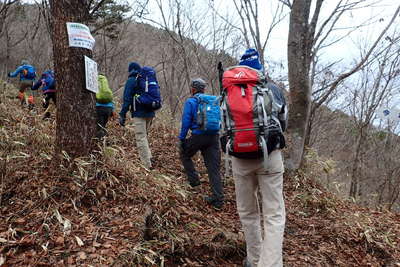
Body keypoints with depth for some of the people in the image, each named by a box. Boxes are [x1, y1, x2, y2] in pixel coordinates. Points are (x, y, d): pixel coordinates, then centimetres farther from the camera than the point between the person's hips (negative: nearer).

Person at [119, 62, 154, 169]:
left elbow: (127, 99, -9)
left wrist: (122, 115, -7)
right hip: (150, 113, 7)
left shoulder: (131, 81, -3)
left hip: (139, 114, -7)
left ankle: (147, 165, -7)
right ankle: (148, 158, 19)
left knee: (141, 138, -4)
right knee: (144, 136, 21)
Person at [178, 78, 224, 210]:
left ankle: (194, 179, 20)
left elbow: (186, 122, -6)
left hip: (198, 136, -4)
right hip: (214, 137, 4)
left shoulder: (190, 102, 0)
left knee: (185, 155, 25)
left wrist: (182, 139, 0)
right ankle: (218, 199, 5)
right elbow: (219, 119, 16)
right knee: (214, 168, 5)